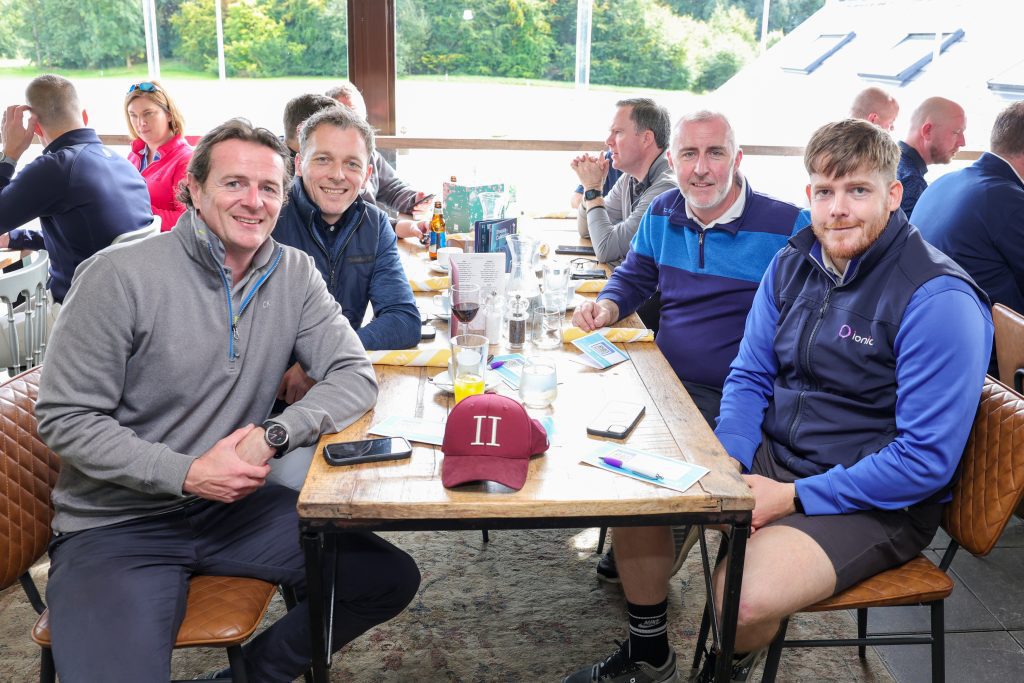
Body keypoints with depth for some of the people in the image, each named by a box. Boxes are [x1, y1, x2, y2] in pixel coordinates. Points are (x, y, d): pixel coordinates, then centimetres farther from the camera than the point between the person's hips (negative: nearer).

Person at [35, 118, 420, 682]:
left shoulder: (293, 273, -1)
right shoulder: (119, 276, -13)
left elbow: (354, 376, -4)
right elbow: (64, 419, -10)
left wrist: (273, 435, -22)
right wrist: (186, 473, -21)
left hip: (232, 504, 5)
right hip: (116, 526, -4)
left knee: (390, 578, -2)